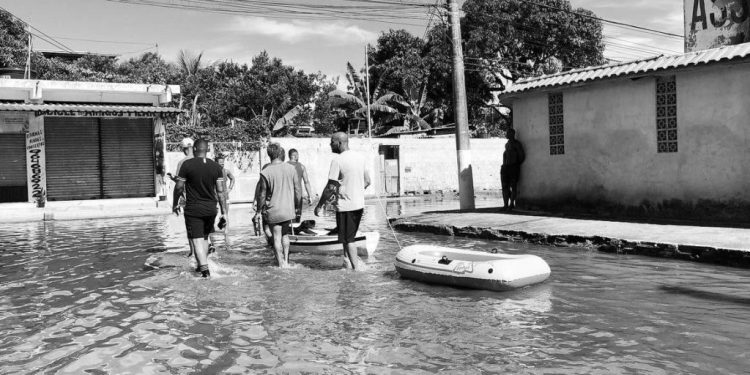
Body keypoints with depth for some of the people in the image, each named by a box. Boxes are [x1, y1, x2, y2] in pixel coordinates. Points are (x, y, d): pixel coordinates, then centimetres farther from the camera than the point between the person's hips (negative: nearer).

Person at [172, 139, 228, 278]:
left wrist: (175, 204, 11)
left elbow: (179, 187, -6)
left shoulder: (187, 165, -10)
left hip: (193, 209, -4)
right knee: (204, 237, 21)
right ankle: (202, 265, 29)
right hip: (210, 209, 4)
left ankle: (204, 268, -9)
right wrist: (224, 212, 3)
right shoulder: (216, 166, -1)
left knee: (197, 240, 0)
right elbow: (220, 191, -1)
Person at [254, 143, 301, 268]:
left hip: (273, 211, -3)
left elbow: (262, 195, -7)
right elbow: (297, 191, 3)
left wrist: (258, 212, 4)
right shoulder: (291, 169, -2)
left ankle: (281, 264, 10)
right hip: (288, 210, 3)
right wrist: (295, 206, 17)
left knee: (277, 238, 7)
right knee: (285, 236, 18)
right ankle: (286, 261, 19)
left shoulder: (265, 172, -11)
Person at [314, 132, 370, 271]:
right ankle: (347, 258, 27)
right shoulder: (360, 157, 5)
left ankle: (356, 267, 7)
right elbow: (367, 181, 12)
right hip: (359, 204, 7)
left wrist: (319, 205, -7)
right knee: (350, 236, 22)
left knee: (348, 239, 4)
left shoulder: (337, 160, -16)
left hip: (345, 206, -7)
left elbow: (330, 188, -16)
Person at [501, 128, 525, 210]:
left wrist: (517, 165, 5)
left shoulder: (516, 144, -5)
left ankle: (512, 204, 5)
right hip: (505, 168, 7)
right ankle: (505, 204, 9)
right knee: (505, 186, 3)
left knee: (513, 186, -1)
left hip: (513, 167, -7)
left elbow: (522, 155, -3)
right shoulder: (507, 144, 17)